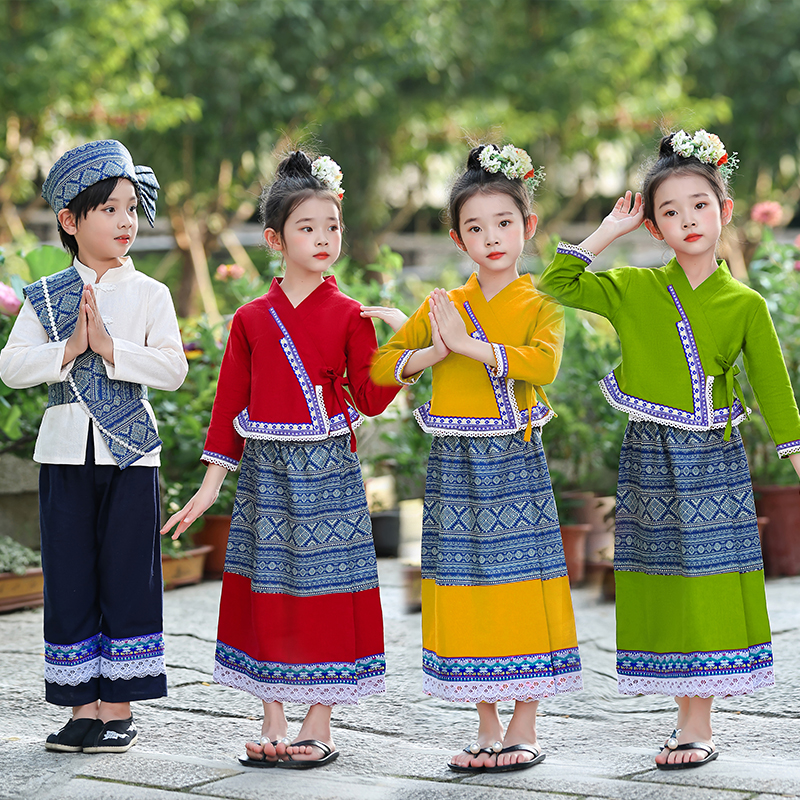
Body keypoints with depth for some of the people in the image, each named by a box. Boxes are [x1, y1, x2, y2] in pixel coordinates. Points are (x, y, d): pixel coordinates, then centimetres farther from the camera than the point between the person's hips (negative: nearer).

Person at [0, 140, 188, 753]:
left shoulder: (149, 294, 1)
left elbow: (173, 369, -10)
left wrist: (109, 345, -17)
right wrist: (70, 347, -15)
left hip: (130, 449, -2)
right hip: (66, 449, 2)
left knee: (127, 575, 1)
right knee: (69, 577, 4)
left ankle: (119, 707, 10)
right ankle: (84, 704, 14)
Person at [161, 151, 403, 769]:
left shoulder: (349, 316, 1)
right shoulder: (252, 319, 6)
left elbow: (370, 398, -3)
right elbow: (230, 402, 9)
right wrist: (211, 484, 7)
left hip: (326, 467, -2)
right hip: (265, 469, 2)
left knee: (323, 588, -1)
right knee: (266, 589, 5)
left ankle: (319, 728, 9)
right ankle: (273, 726, 16)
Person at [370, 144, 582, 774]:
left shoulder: (540, 305, -1)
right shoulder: (443, 306, 10)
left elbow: (544, 363, -20)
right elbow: (383, 365, 10)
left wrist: (467, 343, -22)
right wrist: (435, 352, -8)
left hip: (515, 461, -4)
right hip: (454, 462, 4)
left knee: (520, 588, -2)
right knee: (466, 590, 5)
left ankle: (523, 730, 9)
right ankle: (487, 730, 16)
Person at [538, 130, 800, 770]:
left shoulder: (745, 304, 0)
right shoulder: (633, 290, 3)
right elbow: (557, 285, 3)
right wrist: (608, 232, 1)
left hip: (713, 458, -2)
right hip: (649, 457, 2)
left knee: (708, 580, -3)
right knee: (664, 583, 5)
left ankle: (697, 724, 6)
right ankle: (690, 718, 15)